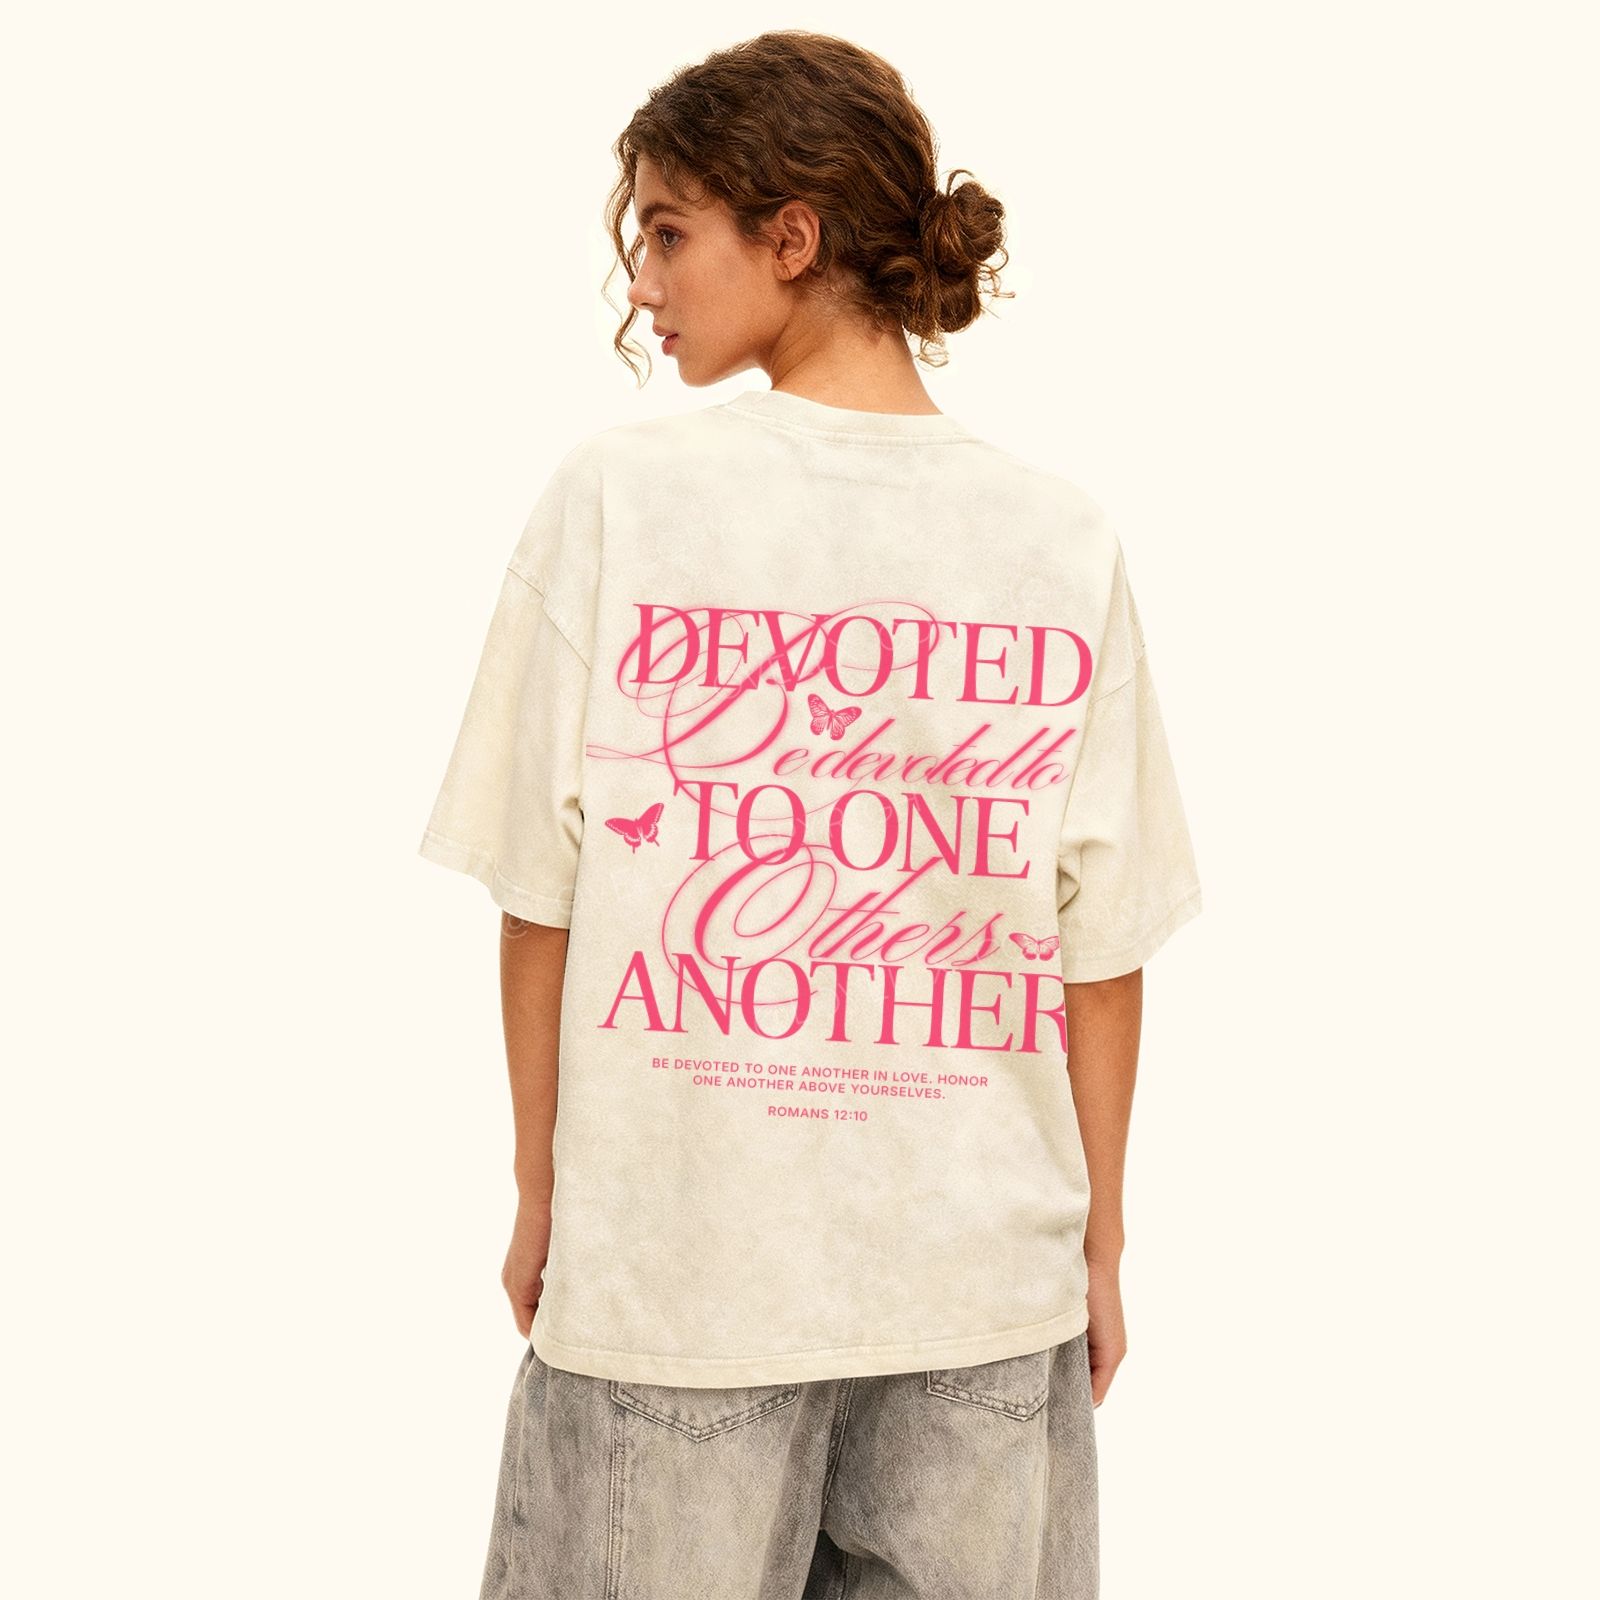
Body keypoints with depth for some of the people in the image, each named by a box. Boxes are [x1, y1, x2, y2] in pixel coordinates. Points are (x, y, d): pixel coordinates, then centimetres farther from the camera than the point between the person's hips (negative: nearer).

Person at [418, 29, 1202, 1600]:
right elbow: (1103, 948, -1)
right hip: (989, 1284, 2)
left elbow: (542, 902, -5)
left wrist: (540, 1200, 7)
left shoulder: (614, 496, -10)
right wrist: (1098, 1248, 11)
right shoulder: (1067, 540, -4)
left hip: (675, 1266, -2)